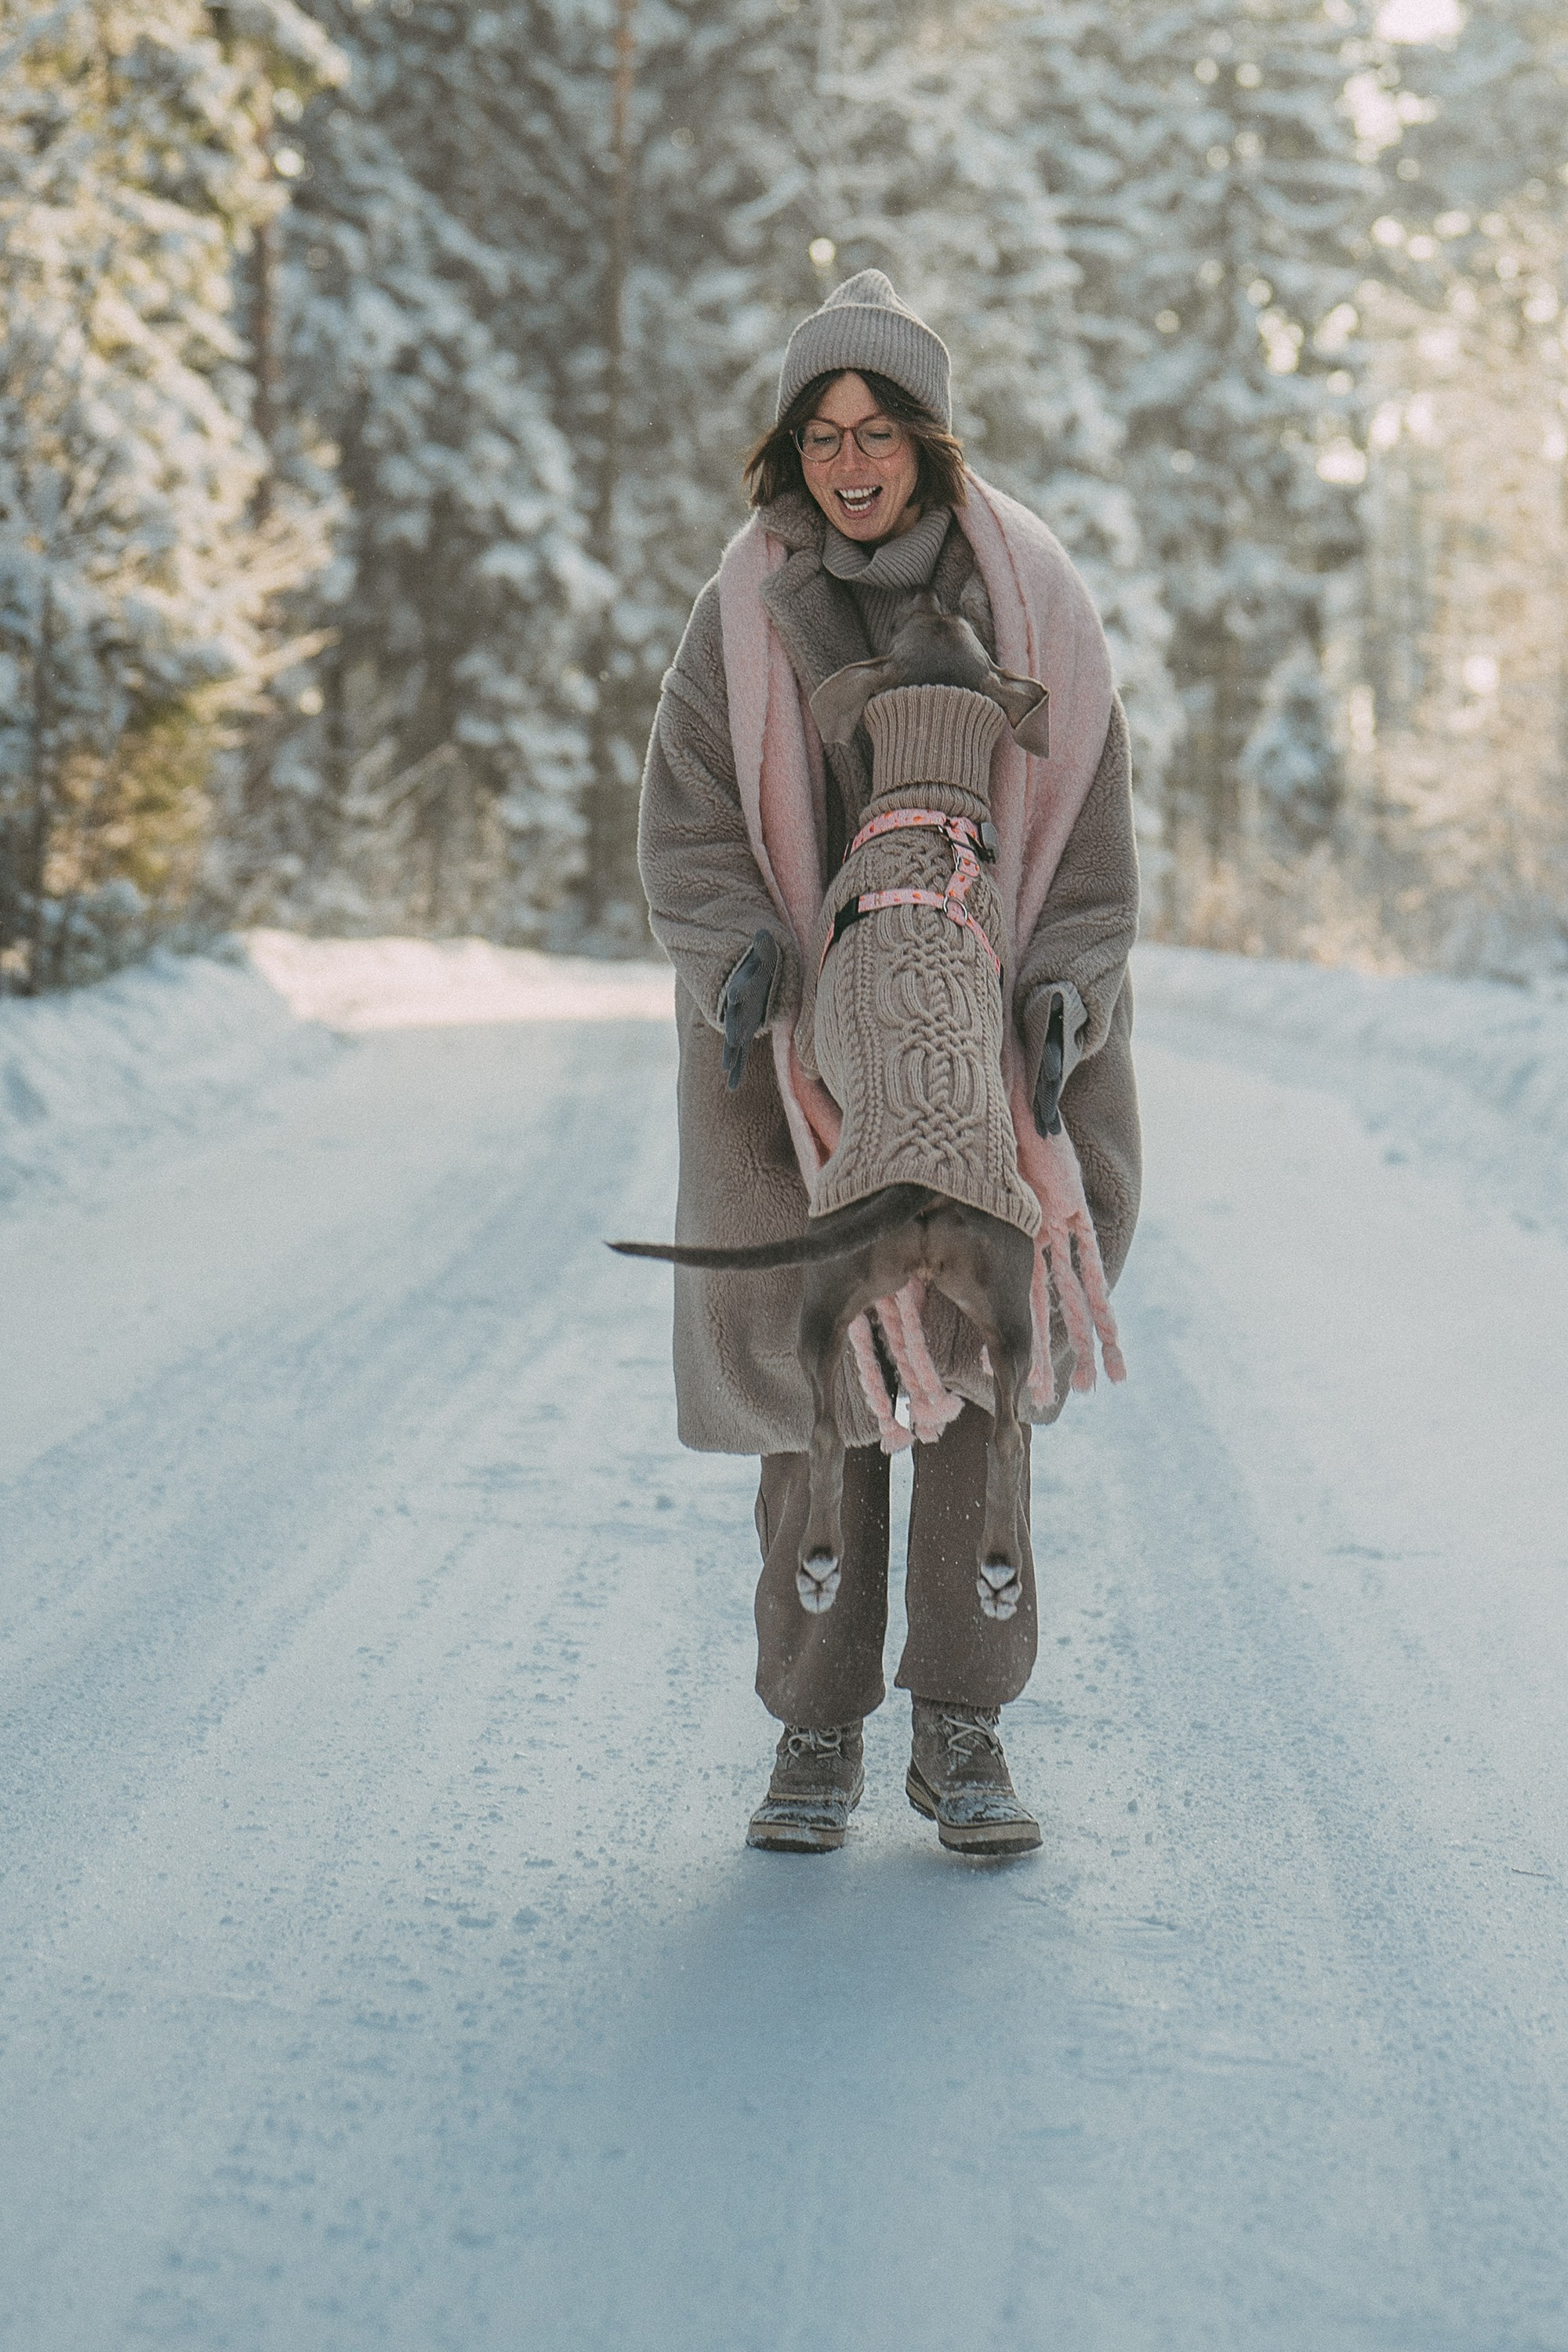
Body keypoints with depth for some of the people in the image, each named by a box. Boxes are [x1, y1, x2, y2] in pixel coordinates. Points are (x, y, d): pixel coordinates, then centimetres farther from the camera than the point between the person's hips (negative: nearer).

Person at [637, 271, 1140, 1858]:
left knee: (980, 1366, -3)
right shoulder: (746, 613, -3)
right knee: (820, 1371, -1)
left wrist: (1059, 999, -14)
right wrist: (742, 959, -26)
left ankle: (962, 1736, 7)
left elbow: (1085, 826, -1)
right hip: (808, 1037, 0)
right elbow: (687, 833, -6)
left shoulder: (1027, 596, -3)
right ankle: (817, 1734, 11)